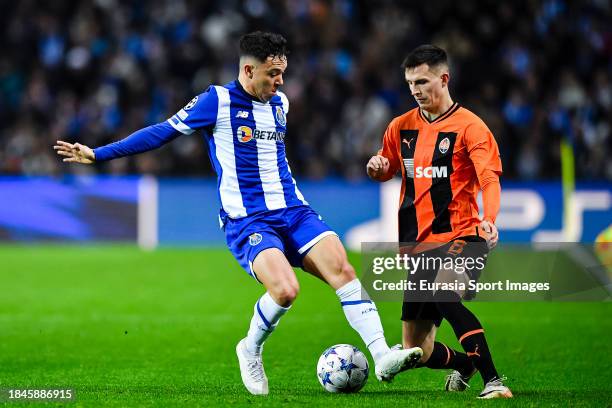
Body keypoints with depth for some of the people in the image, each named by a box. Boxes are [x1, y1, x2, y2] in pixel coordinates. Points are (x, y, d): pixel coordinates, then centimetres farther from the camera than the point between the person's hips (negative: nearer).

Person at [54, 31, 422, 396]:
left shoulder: (280, 103, 13)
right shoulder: (218, 101, -4)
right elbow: (164, 132, 1)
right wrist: (97, 154, 2)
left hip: (294, 212, 6)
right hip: (247, 222, -6)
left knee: (341, 268, -18)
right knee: (285, 290, -27)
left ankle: (382, 356, -21)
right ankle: (251, 350, 1)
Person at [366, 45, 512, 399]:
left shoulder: (469, 126, -6)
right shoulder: (401, 127, 11)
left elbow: (490, 178, -16)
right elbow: (387, 171, 26)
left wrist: (489, 219, -36)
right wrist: (377, 167, 0)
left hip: (460, 236, -6)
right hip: (418, 244, 6)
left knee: (444, 295, -38)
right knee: (416, 351, 6)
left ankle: (493, 381, -35)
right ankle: (465, 363, 39)